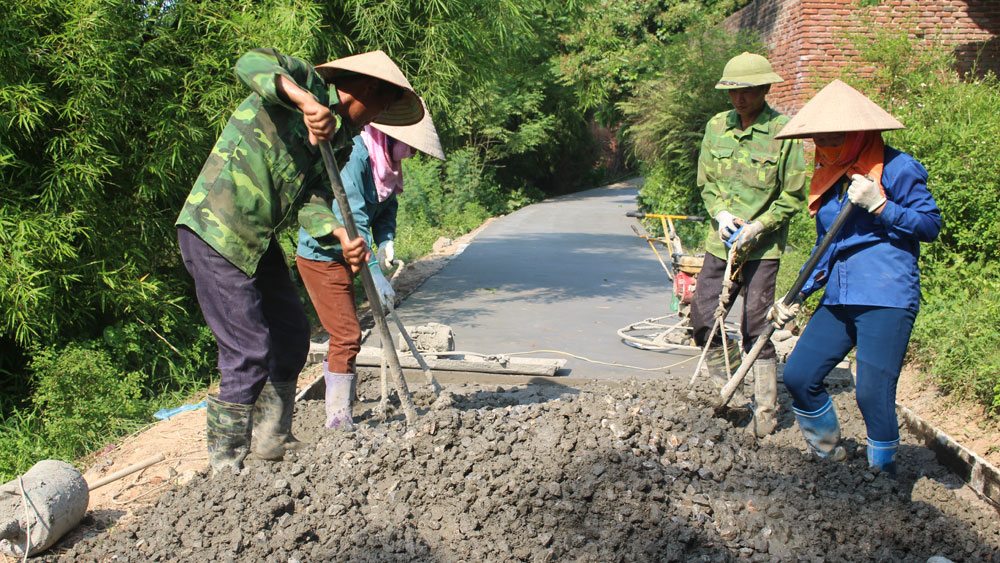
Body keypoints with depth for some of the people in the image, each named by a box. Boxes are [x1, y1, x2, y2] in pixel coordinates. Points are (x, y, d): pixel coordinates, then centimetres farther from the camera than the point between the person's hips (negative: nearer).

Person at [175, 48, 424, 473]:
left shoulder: (336, 137, 15)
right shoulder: (304, 80, -7)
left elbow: (312, 198, 2)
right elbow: (251, 63, -27)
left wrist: (340, 236, -17)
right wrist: (305, 101, -40)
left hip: (258, 241, 10)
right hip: (216, 231, -10)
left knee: (291, 334, 17)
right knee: (250, 351, -9)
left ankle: (271, 439, 33)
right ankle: (226, 465, 5)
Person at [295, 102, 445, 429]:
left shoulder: (384, 161, 4)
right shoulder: (354, 157, -25)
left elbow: (386, 206, 9)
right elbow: (351, 221, -32)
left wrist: (385, 241, -11)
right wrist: (373, 271, -35)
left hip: (341, 255, 10)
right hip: (321, 256, -10)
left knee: (344, 334, 15)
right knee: (347, 335, -9)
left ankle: (340, 411, 25)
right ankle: (338, 418, 1)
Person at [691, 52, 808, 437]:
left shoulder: (784, 133, -8)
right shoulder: (716, 127, 6)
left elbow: (794, 196, -4)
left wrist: (758, 226, -14)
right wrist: (720, 213, -5)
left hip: (762, 249, -5)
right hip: (720, 244, 5)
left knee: (757, 332, -4)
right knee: (702, 322, 4)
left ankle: (766, 409, 10)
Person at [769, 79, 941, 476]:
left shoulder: (897, 169, -4)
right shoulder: (828, 179, 16)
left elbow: (931, 224, -4)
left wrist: (879, 207, -15)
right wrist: (796, 298, 17)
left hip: (886, 298, -7)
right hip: (838, 300, 7)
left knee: (873, 392, -9)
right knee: (798, 375, 2)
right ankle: (829, 456, 25)